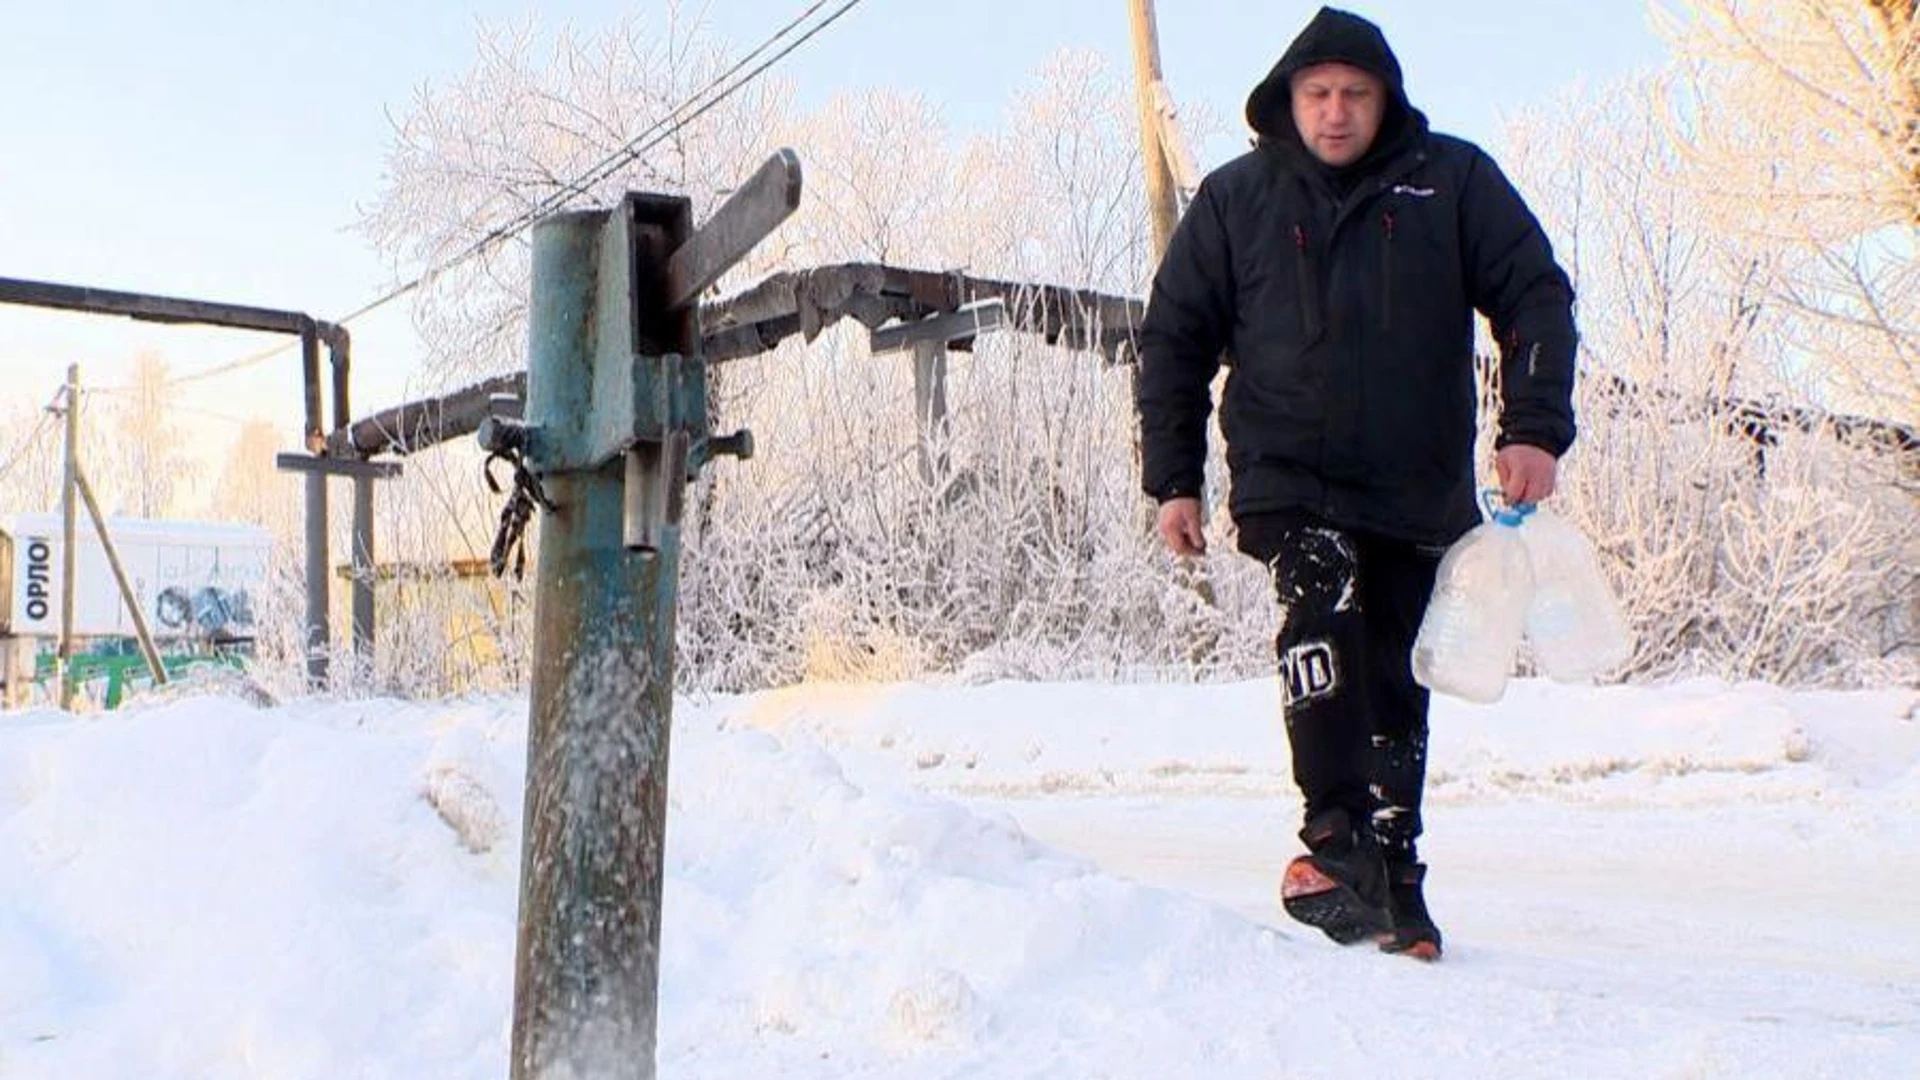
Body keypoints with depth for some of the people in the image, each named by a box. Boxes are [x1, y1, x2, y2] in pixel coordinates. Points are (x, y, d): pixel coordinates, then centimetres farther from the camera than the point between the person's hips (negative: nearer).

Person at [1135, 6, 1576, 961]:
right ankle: (1337, 840, -30)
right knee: (1323, 610, -28)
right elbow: (1174, 339, 9)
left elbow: (1533, 297, 3)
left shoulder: (1452, 182, 3)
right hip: (1289, 482, -1)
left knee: (1394, 687, 8)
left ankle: (1389, 876, 19)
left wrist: (1534, 429, -10)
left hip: (1421, 492, 1)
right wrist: (1173, 478, 4)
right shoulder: (1235, 199, 4)